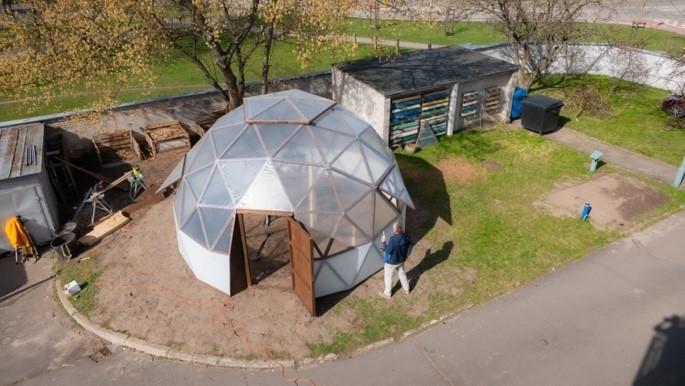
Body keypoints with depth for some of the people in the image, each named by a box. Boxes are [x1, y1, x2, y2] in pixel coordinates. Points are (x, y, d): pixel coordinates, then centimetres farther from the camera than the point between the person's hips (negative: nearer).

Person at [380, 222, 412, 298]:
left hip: (391, 262, -6)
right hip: (401, 260, 6)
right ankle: (406, 289, 47)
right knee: (402, 273, 28)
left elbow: (388, 250, -30)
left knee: (388, 277, 15)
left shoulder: (393, 239, -35)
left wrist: (384, 242, -19)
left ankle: (387, 294, 32)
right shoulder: (405, 236, -12)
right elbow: (409, 245, 4)